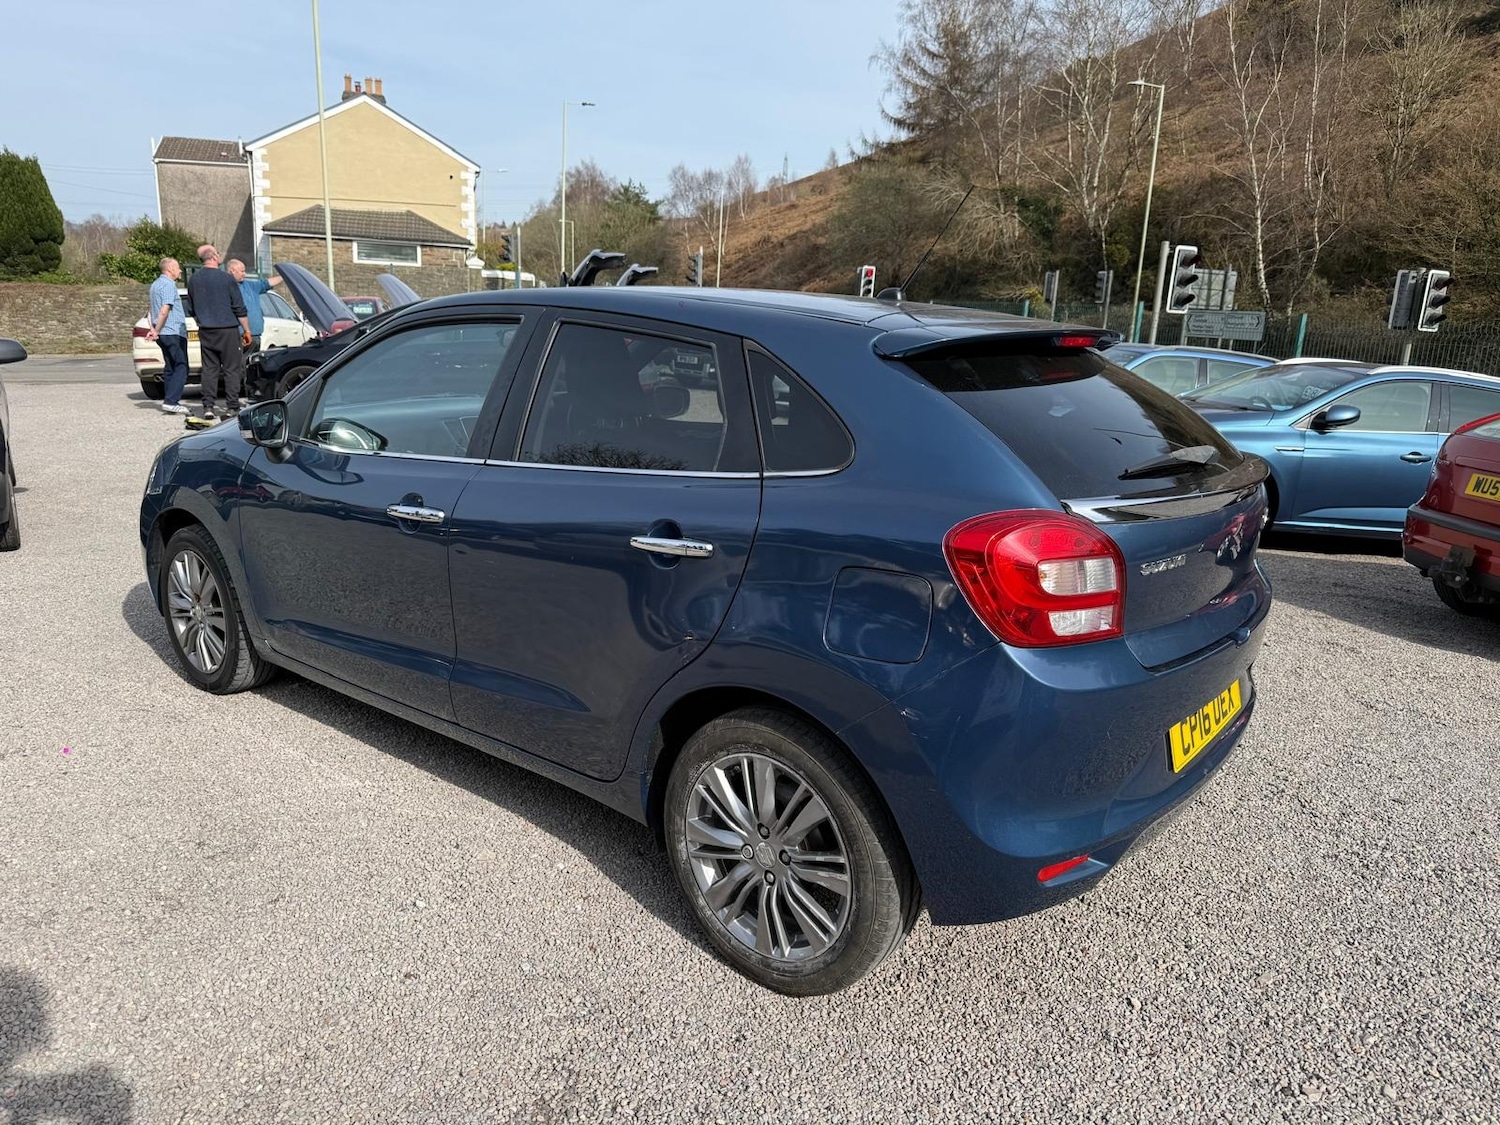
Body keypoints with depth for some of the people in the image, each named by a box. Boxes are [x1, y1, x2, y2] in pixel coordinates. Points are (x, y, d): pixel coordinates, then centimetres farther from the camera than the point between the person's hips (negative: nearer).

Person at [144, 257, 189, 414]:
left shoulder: (155, 284, 20)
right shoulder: (168, 285, -12)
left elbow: (154, 310, 21)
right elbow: (164, 311, -20)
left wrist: (153, 329, 11)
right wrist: (156, 331, -14)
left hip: (163, 334, 10)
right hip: (174, 332, -10)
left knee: (169, 368, 11)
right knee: (181, 367, -9)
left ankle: (170, 402, 12)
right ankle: (170, 401, -17)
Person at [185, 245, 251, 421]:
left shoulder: (193, 280, 8)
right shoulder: (226, 279, -9)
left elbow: (192, 309, 18)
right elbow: (240, 309, -8)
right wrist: (247, 330, 0)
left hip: (205, 332, 5)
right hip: (227, 330, -5)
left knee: (209, 369, 6)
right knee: (232, 369, 0)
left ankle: (208, 408, 2)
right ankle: (232, 408, -2)